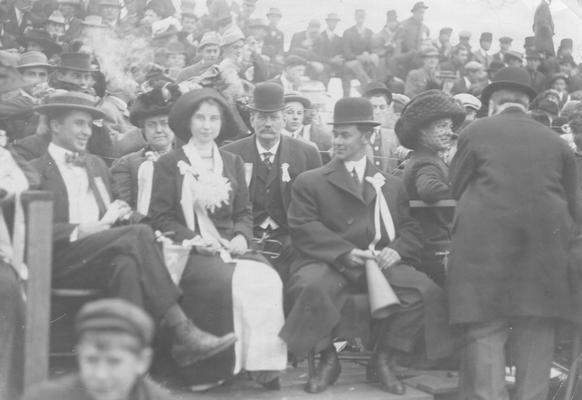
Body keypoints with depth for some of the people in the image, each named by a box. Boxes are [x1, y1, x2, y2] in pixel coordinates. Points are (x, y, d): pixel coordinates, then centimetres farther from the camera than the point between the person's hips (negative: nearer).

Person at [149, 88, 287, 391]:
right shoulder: (169, 164, 8)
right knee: (224, 281, -34)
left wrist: (242, 236, -4)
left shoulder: (233, 162, 20)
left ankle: (261, 362, -20)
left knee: (267, 280, -27)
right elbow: (160, 217, 2)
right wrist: (194, 239, -13)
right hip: (190, 250, -4)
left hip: (230, 247, 4)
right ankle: (214, 368, -22)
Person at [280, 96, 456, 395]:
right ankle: (327, 360, -7)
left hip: (381, 264, 3)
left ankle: (383, 360, -1)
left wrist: (397, 250, -9)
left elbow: (410, 228, 15)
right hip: (328, 264, -2)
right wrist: (345, 252, -15)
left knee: (426, 291, -23)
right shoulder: (309, 182, 12)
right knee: (312, 287, -36)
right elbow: (303, 228, -2)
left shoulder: (391, 186, 22)